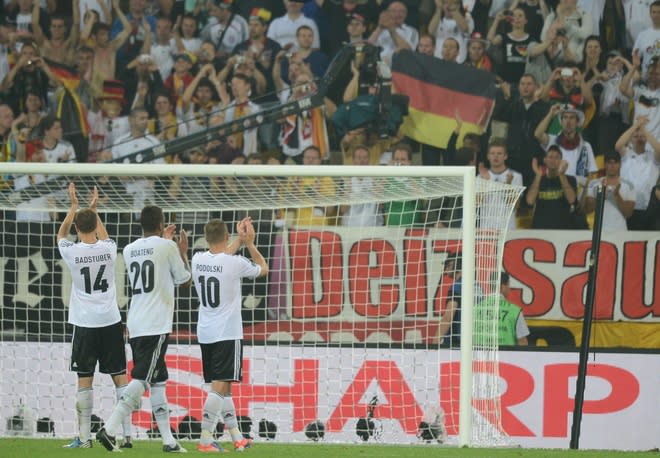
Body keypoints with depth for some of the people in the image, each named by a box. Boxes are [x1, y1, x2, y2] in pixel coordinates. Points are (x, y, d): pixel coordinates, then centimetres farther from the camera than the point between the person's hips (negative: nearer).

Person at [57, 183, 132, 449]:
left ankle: (84, 437, -2)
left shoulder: (72, 252, -7)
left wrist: (74, 206, 23)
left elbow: (61, 234, 17)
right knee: (120, 377, 5)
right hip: (111, 321, 2)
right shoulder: (108, 249, -2)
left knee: (85, 380, 0)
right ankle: (127, 433, 2)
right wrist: (93, 209, 35)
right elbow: (103, 236, 25)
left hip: (85, 324, -2)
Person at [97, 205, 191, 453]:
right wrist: (183, 252, 20)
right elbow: (185, 281, 5)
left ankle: (168, 440, 12)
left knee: (158, 381, 12)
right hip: (156, 325, -7)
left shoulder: (129, 250, 12)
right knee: (141, 380, -10)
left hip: (135, 325, 7)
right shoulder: (167, 247, -5)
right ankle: (109, 429, -22)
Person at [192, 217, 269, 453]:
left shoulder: (198, 259, 2)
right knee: (220, 386, -10)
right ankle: (205, 439, -18)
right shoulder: (235, 263, -14)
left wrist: (240, 239, 33)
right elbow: (263, 268, 7)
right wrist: (250, 243, 16)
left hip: (205, 333, 7)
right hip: (227, 333, -7)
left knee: (223, 386, 13)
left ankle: (237, 437, 20)